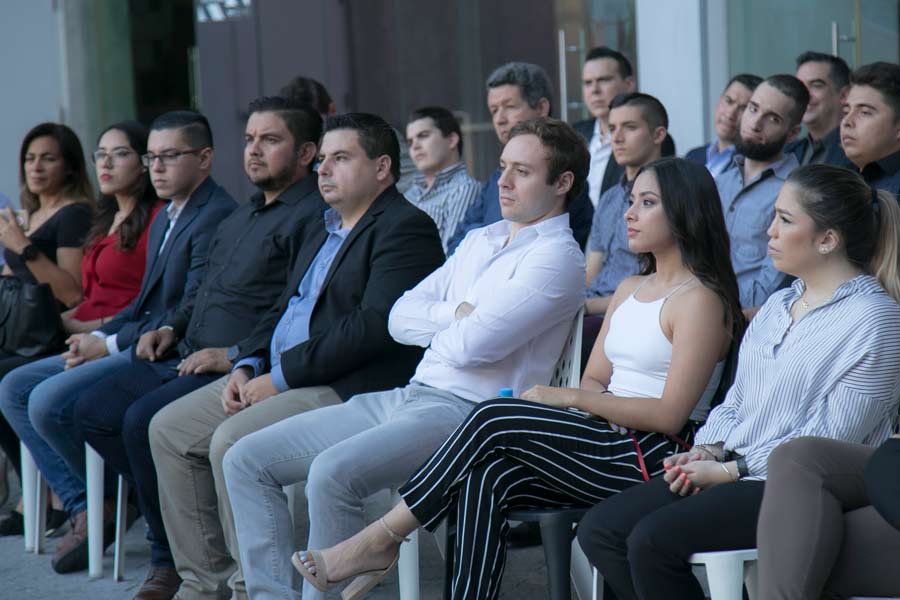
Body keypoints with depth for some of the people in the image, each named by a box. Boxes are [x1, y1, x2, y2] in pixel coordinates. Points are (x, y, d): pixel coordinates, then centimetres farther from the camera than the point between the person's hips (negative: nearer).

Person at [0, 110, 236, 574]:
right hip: (140, 343, 11)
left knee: (49, 402, -24)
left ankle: (110, 499, 0)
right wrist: (96, 338, 3)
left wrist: (111, 345, -15)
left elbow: (191, 317, -20)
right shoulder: (165, 218, 19)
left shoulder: (216, 217, -15)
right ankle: (84, 508, -1)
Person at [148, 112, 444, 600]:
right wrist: (246, 367, 3)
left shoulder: (406, 229, -10)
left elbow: (375, 326, -21)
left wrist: (281, 376, -18)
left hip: (347, 390, -10)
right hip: (277, 376, 10)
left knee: (232, 441, -28)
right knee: (169, 429, 3)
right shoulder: (326, 231, 22)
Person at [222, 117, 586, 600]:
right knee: (247, 460, -1)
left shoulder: (558, 257, -7)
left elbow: (474, 344, -18)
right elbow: (400, 317, 14)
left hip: (466, 411, -9)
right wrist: (456, 315, -3)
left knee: (332, 473, -34)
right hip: (408, 396, 9)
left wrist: (439, 325, 4)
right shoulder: (480, 240, 22)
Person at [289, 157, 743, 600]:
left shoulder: (700, 299, -6)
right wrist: (599, 407, -7)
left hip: (655, 458, -8)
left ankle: (381, 539, -13)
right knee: (485, 481, -20)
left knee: (495, 418, -20)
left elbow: (670, 415, -15)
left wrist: (571, 398, -13)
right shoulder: (630, 289, 22)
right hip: (611, 444, 8)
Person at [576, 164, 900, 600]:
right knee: (599, 530, -7)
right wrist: (710, 450, 0)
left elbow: (830, 441, -16)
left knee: (652, 539, -26)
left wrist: (731, 470, -14)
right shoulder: (778, 304, 18)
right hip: (734, 470, 9)